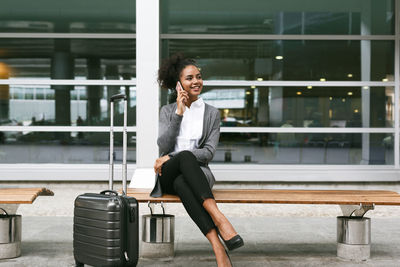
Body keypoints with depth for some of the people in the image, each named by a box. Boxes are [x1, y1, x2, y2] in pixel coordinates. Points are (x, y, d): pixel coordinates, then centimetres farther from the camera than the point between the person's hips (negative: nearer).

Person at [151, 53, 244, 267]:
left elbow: (209, 152, -2)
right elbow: (163, 145, -3)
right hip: (168, 175, 0)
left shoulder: (211, 113, 10)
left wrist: (171, 157, -12)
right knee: (186, 156, -38)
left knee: (181, 183, -40)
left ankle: (218, 246, -51)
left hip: (195, 172, 0)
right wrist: (179, 113, -10)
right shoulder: (167, 111, 13)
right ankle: (218, 218, -53)